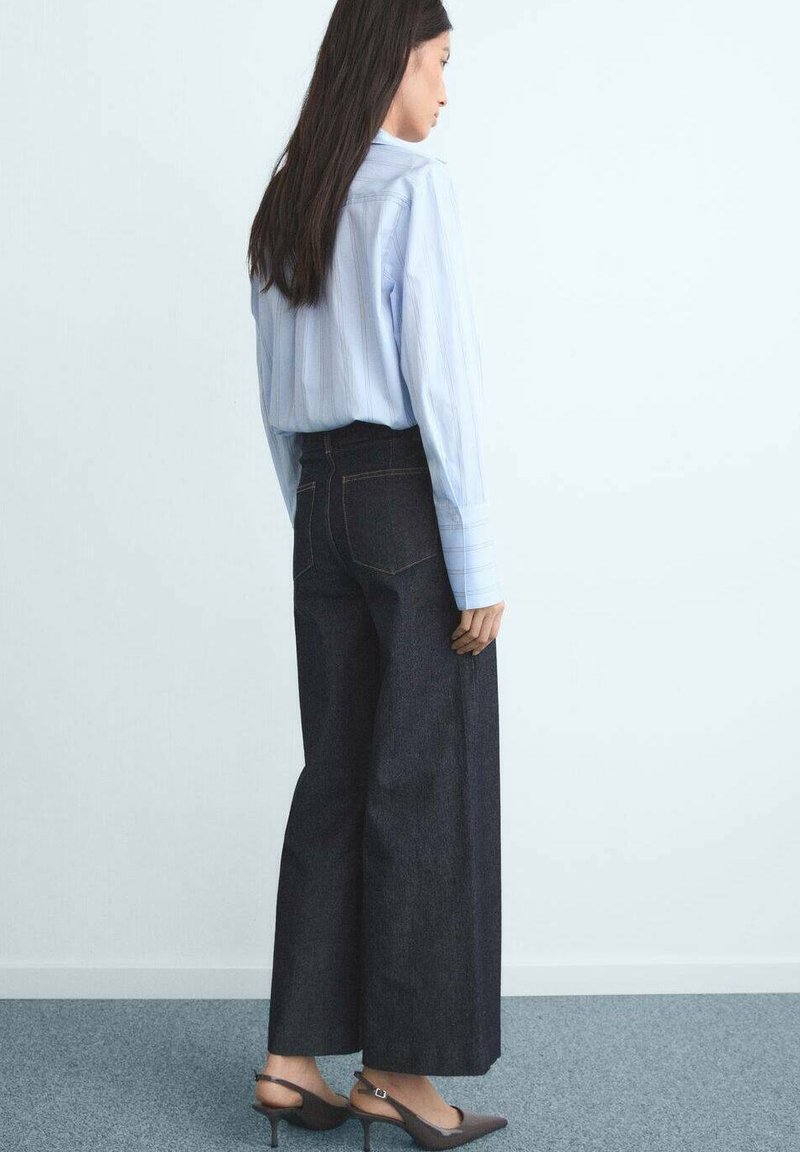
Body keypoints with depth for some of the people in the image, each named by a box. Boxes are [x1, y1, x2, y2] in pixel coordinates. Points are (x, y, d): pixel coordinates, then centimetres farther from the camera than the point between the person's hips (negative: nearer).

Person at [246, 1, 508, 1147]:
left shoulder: (286, 204, 14)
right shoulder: (415, 184, -10)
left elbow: (276, 400, 15)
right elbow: (442, 379, -16)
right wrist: (477, 564, -13)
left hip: (325, 501, 8)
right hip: (412, 495, -7)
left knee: (337, 773, 10)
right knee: (428, 783, 1)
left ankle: (296, 1055, 14)